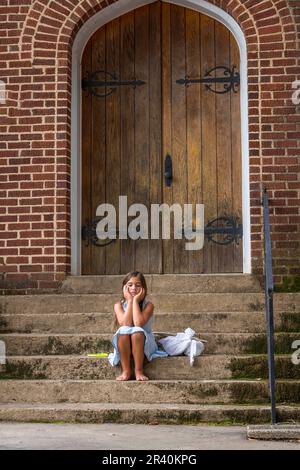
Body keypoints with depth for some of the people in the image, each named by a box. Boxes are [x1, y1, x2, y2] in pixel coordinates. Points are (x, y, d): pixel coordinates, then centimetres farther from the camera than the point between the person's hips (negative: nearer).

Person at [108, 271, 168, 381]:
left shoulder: (148, 305, -8)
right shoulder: (119, 305, -4)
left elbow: (138, 323, -26)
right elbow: (125, 324, -22)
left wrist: (136, 300, -19)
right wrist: (130, 300, -19)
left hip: (143, 343, -1)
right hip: (124, 345, 1)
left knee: (137, 332, -33)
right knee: (123, 331, -30)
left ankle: (139, 371, -24)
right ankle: (126, 371, -24)